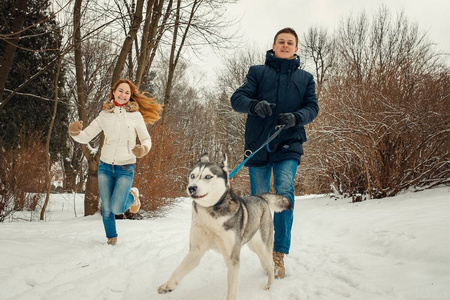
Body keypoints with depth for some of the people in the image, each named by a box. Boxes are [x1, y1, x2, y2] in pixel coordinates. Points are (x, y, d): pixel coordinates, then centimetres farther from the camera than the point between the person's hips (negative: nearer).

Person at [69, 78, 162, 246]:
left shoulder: (135, 115, -3)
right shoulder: (104, 115, 2)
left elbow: (146, 139, 2)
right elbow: (85, 137, 2)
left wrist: (143, 149, -20)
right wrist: (75, 132, -20)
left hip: (125, 168, -2)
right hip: (105, 167, 3)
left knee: (117, 208, -11)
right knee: (106, 207, 7)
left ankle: (132, 196, 22)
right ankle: (111, 238, 31)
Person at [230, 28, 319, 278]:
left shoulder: (305, 78, 16)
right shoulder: (258, 72, 12)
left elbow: (313, 107, 7)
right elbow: (237, 98, 1)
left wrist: (296, 117, -15)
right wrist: (254, 105, -22)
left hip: (289, 144, 0)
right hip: (258, 144, 1)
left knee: (285, 191, -20)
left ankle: (279, 254, -15)